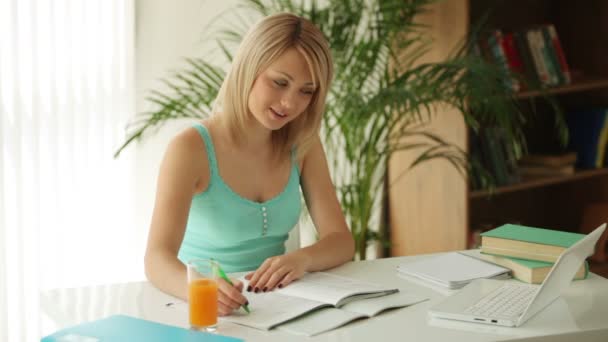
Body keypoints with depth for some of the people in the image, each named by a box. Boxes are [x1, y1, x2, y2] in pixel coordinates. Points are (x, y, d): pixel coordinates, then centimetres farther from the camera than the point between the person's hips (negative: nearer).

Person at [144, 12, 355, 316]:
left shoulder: (303, 144, 1)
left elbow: (341, 241, -1)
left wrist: (302, 259, -23)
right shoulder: (191, 148, -13)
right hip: (205, 310, -2)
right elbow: (157, 259, -22)